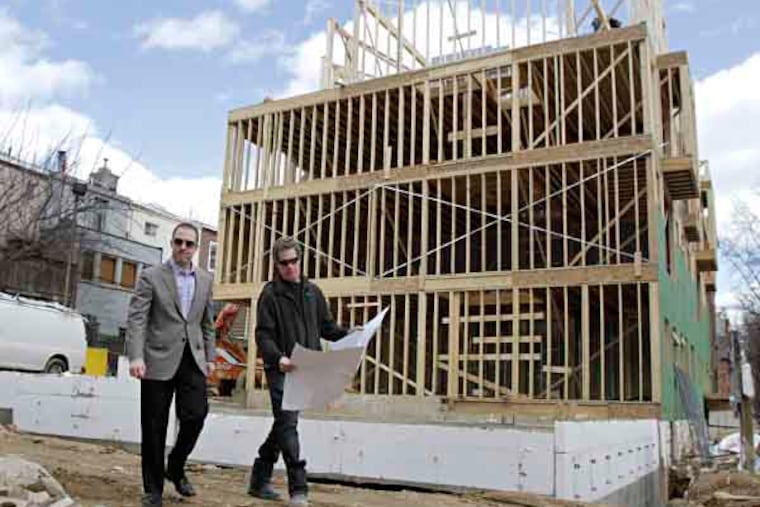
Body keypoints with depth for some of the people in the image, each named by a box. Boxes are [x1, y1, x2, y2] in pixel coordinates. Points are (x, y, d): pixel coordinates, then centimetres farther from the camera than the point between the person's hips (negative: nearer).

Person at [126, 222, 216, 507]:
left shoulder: (205, 280, 11)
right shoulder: (151, 277, -1)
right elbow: (136, 319, -8)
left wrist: (210, 356, 11)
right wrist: (135, 357, -19)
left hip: (192, 359, 3)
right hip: (159, 360, -3)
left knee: (195, 415, -6)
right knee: (154, 427, 3)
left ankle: (175, 468, 22)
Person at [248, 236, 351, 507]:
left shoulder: (313, 292, 13)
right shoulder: (271, 293, -3)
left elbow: (326, 327, 16)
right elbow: (263, 334, -9)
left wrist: (349, 335, -3)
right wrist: (278, 358, -26)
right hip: (282, 370, -5)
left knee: (283, 426, 13)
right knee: (287, 425, -7)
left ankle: (259, 481, 27)